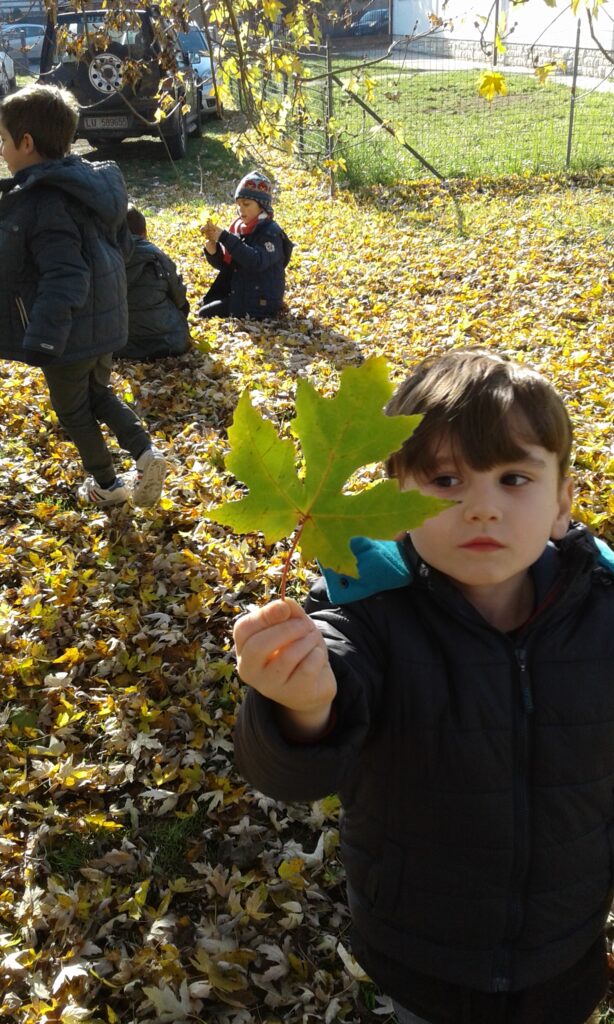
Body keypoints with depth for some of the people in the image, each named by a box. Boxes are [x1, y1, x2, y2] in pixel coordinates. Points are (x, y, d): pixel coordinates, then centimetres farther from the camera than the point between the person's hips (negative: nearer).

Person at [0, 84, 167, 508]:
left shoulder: (41, 202, -25)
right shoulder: (89, 183, 2)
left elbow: (63, 278, -31)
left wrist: (39, 341, -32)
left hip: (69, 334, -8)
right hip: (103, 322, 8)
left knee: (73, 411, 14)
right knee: (100, 394, 26)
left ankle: (107, 485, 28)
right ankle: (146, 452, 10)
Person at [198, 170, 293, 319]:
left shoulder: (271, 232, -14)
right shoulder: (239, 228, 8)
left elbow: (257, 261, -32)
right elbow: (223, 264, 7)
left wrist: (224, 238, -31)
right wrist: (212, 242, -13)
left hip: (260, 305, -8)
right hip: (239, 296, 8)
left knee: (205, 314, -9)